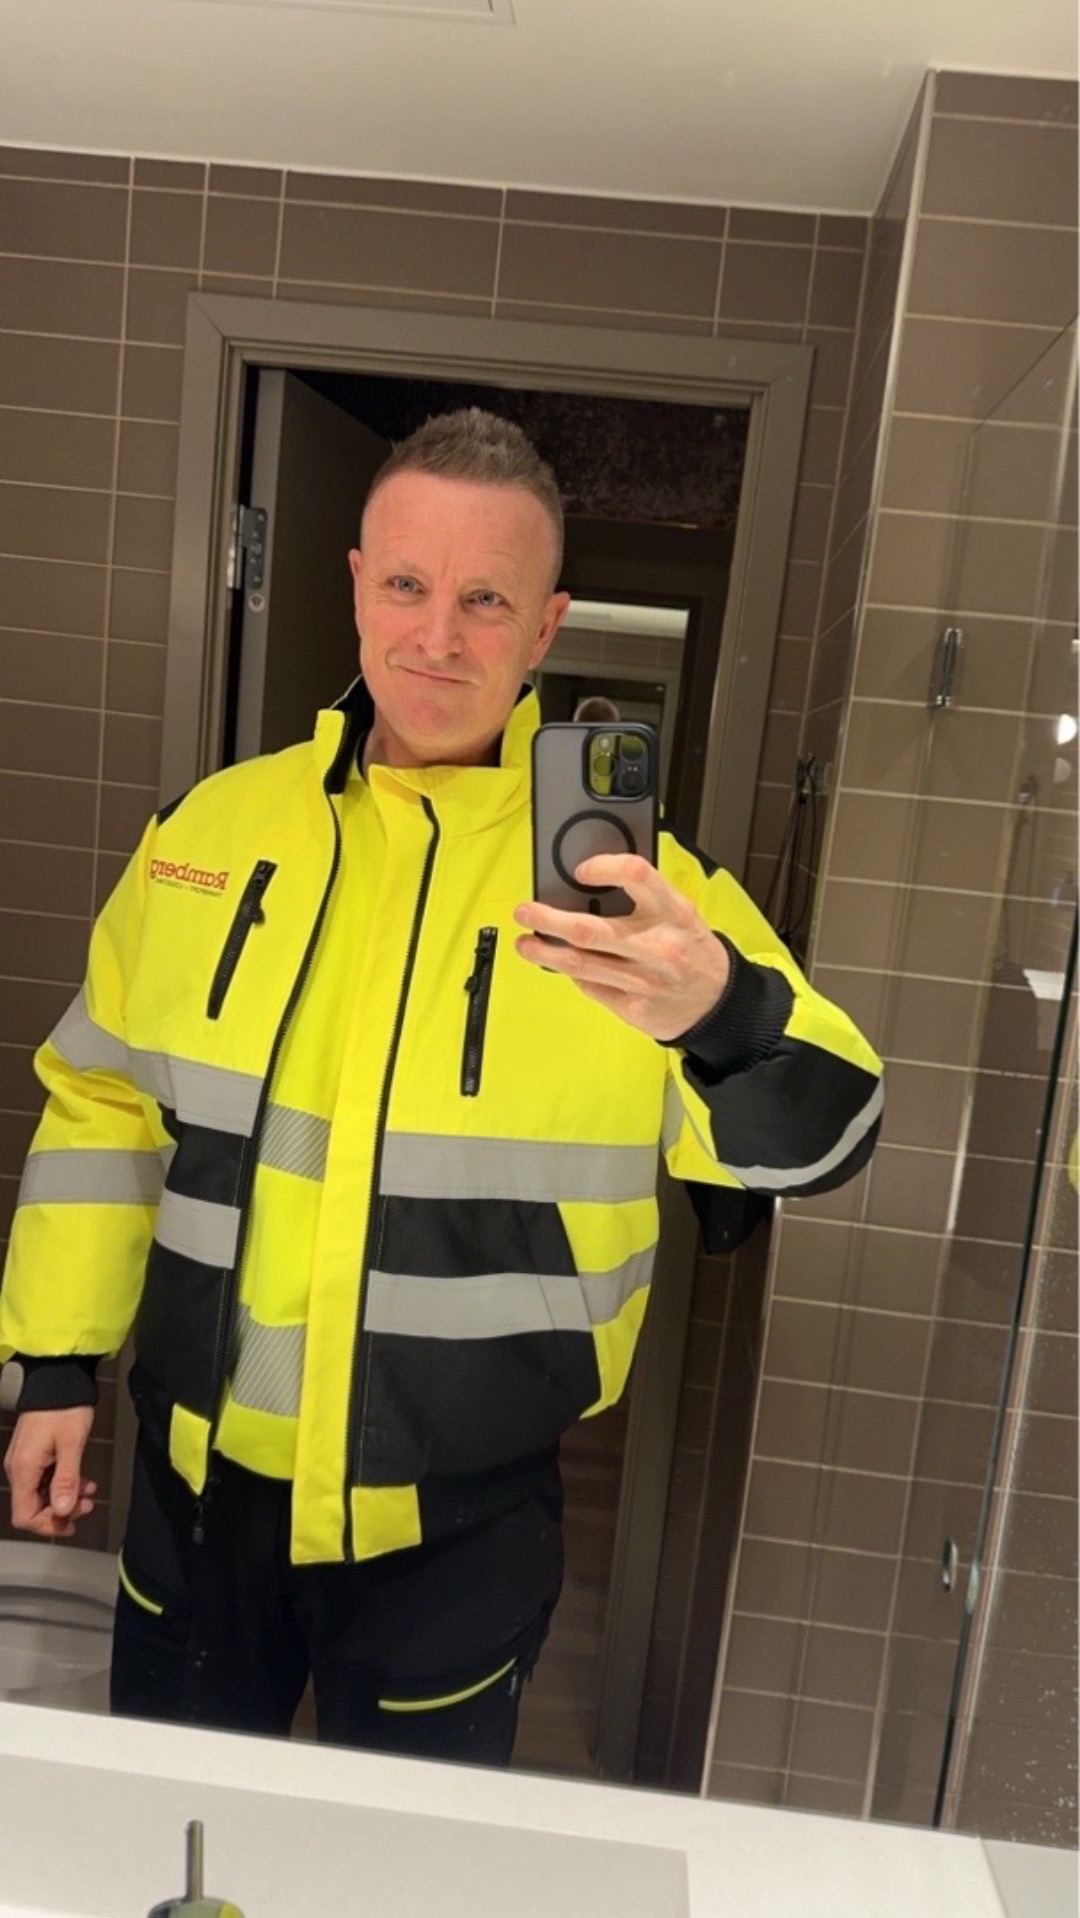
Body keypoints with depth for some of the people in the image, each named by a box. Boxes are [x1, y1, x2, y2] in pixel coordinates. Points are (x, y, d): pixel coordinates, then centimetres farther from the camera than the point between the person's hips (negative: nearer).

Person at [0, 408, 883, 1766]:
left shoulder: (618, 872, -14)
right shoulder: (217, 826, -3)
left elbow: (812, 1131, -21)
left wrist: (718, 1013, -43)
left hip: (459, 1522, -3)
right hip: (200, 1483, 4)